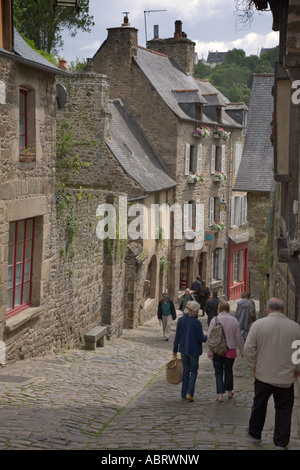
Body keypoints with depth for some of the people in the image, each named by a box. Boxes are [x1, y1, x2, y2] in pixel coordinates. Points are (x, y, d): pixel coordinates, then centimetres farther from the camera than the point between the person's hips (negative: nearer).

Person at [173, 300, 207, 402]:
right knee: (194, 371, 8)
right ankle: (189, 393, -6)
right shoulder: (197, 323, -18)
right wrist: (207, 337, 8)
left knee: (185, 370, 15)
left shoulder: (181, 320, -4)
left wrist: (175, 349, 10)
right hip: (194, 350, -4)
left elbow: (177, 336, 2)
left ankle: (184, 394, 17)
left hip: (183, 350, 4)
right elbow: (201, 338, -14)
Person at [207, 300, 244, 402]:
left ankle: (220, 394, -1)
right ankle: (229, 392, 29)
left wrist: (209, 352, -6)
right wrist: (241, 351, 11)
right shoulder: (234, 320, -4)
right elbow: (239, 337, 1)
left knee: (218, 372, 6)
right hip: (230, 350, 2)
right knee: (228, 370, 19)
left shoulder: (214, 320, -9)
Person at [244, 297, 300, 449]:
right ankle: (281, 442, 15)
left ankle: (254, 434, 34)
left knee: (259, 405, 18)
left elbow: (248, 348, -9)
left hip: (263, 375, 0)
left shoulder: (258, 324, -10)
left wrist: (254, 366, 5)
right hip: (286, 378, 0)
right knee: (284, 409, 11)